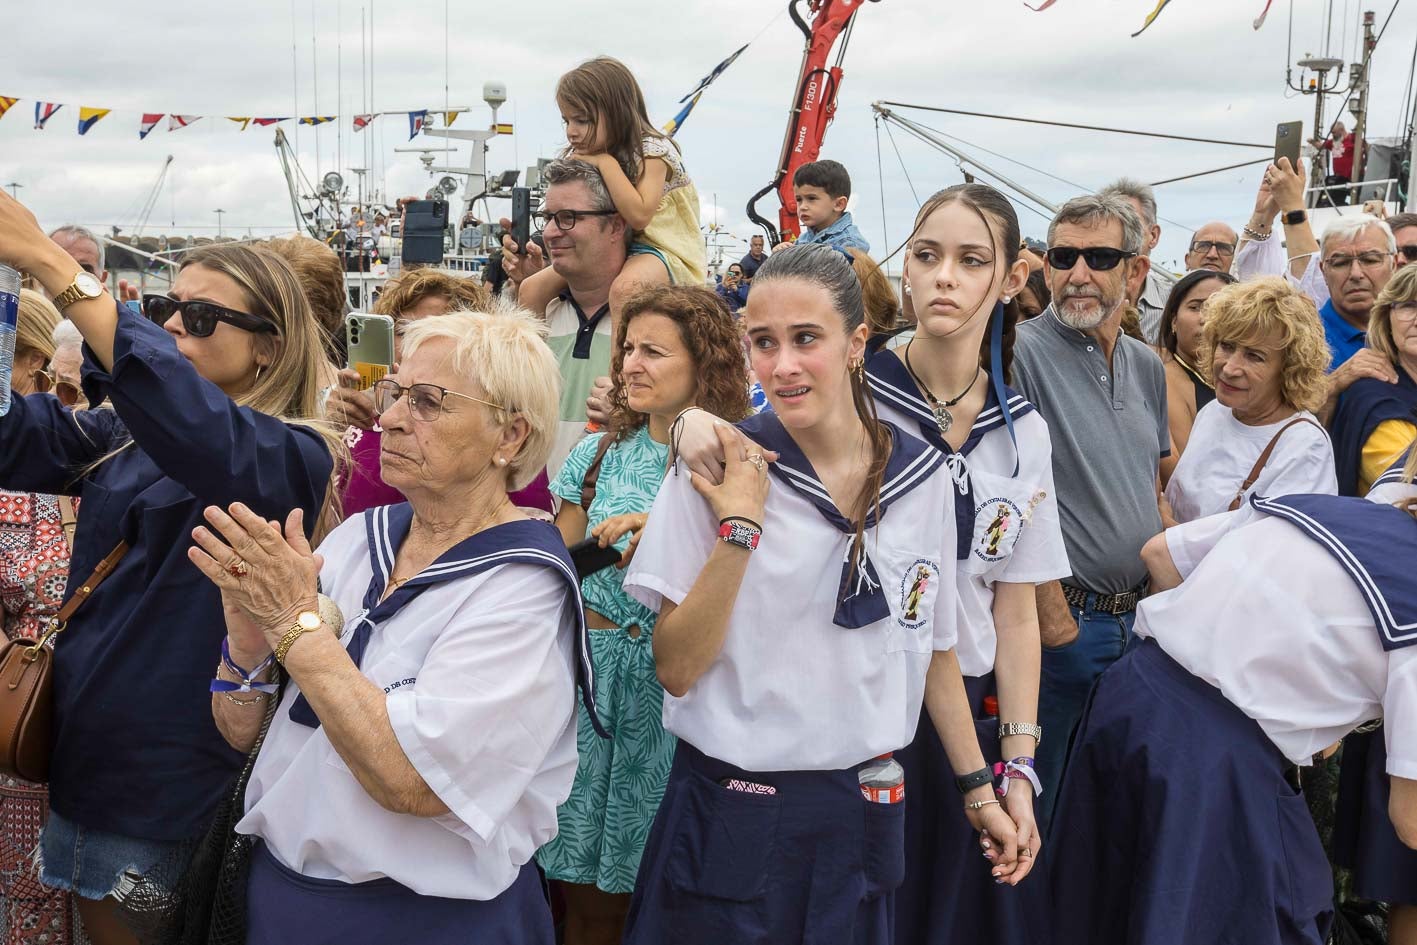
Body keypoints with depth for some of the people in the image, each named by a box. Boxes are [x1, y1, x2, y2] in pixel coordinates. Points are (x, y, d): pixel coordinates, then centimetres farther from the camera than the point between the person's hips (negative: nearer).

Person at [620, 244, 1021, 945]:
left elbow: (933, 648, 11)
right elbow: (676, 670, -14)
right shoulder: (715, 469, -10)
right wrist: (740, 525, -21)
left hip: (864, 814, 3)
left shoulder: (922, 478, -2)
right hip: (732, 817, -2)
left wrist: (979, 790, 12)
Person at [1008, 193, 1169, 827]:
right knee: (1037, 805, 6)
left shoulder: (1147, 366, 9)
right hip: (1064, 617, -7)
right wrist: (1052, 616, -17)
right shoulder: (1022, 352, -15)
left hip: (1137, 616, 7)